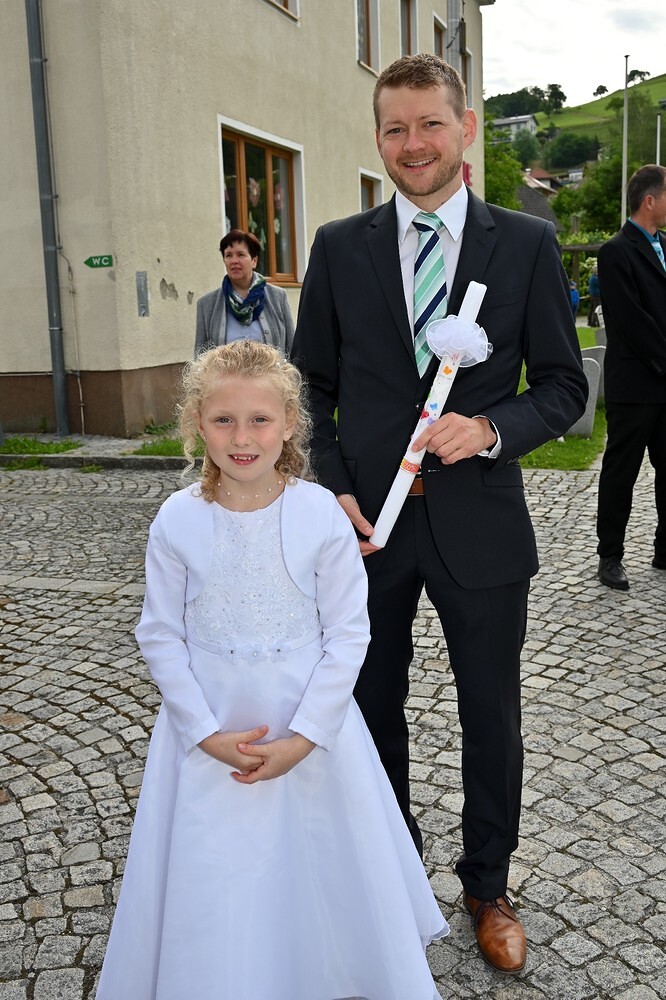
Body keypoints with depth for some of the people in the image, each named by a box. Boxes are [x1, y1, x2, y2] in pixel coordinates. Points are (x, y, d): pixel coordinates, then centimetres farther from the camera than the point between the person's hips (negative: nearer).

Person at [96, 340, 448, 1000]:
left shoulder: (321, 513, -13)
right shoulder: (178, 520, -10)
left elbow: (348, 635, -9)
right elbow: (161, 637, -4)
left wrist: (304, 737, -13)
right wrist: (207, 734, -10)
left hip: (312, 722, 0)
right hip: (209, 729, 1)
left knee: (316, 863, 15)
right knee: (212, 883, 13)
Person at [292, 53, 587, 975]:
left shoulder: (527, 243, -1)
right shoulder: (339, 247, 2)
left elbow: (563, 385, 0)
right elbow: (313, 384, 5)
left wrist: (491, 429, -18)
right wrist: (332, 489, -8)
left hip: (480, 525, -1)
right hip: (368, 520, 1)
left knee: (491, 717, 13)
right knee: (373, 709, 17)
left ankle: (487, 885, 38)